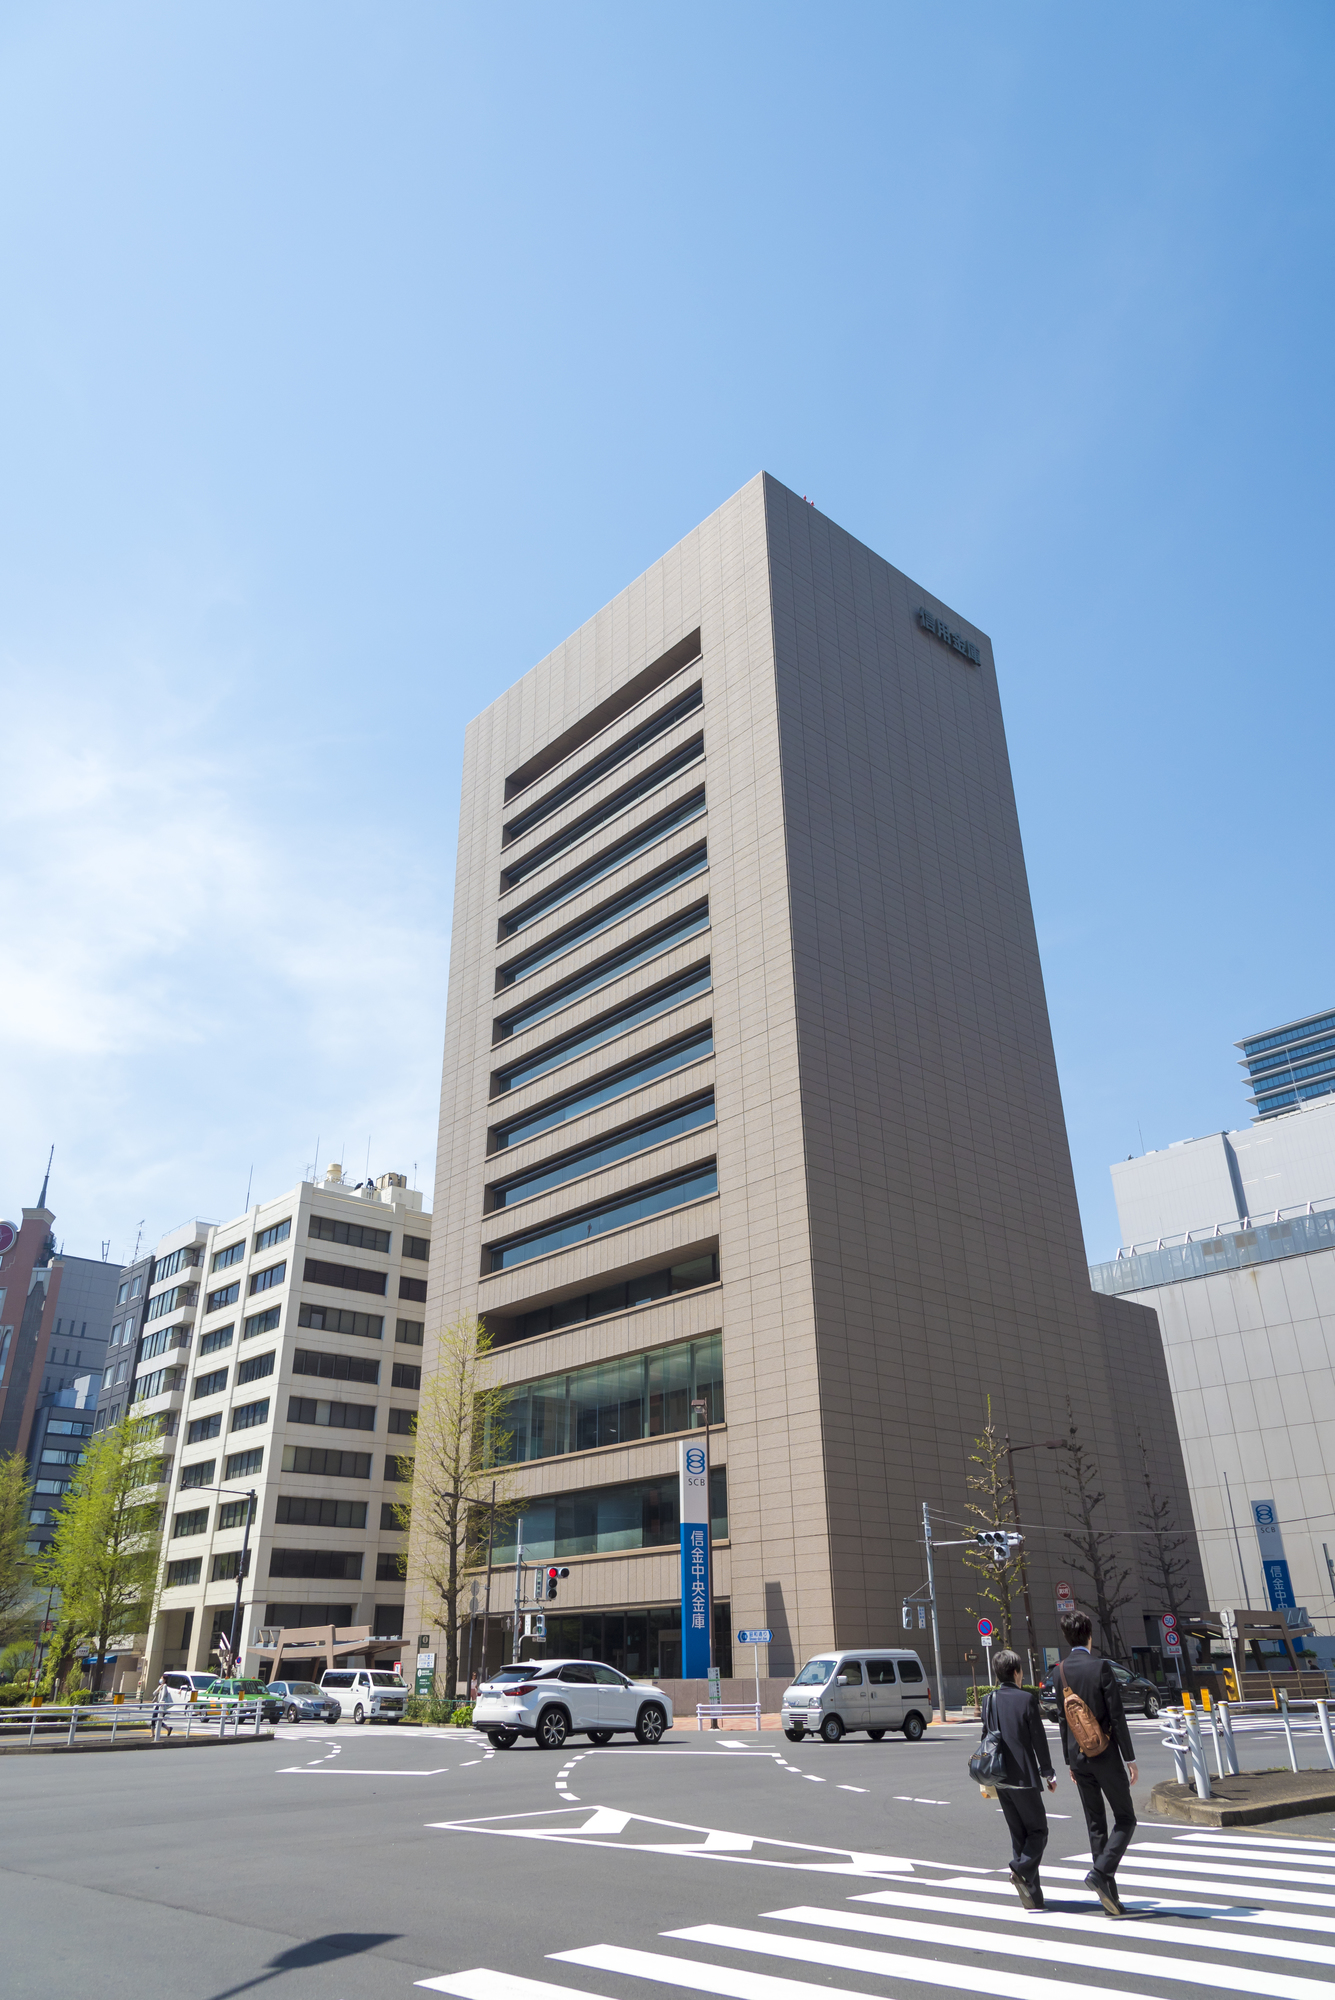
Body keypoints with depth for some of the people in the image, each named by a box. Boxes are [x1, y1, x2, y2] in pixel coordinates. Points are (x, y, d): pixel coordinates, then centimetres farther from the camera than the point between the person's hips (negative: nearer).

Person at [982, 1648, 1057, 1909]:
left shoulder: (989, 1701, 6)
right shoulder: (1026, 1698, -11)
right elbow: (1038, 1740, -8)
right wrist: (1048, 1772, 1)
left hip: (1000, 1778, 6)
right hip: (1024, 1777, -6)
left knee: (1018, 1834, 12)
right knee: (1038, 1830, 6)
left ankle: (1033, 1897, 13)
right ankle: (1022, 1870, -16)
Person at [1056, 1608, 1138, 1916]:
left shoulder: (1061, 1671, 3)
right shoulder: (1101, 1667, -14)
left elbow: (1062, 1718, 8)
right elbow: (1117, 1716, -14)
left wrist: (1070, 1760, 16)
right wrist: (1130, 1758, -6)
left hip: (1078, 1755, 5)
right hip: (1106, 1755, -5)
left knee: (1096, 1825, 13)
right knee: (1125, 1820, 8)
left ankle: (1109, 1894, 14)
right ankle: (1100, 1872, -10)